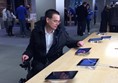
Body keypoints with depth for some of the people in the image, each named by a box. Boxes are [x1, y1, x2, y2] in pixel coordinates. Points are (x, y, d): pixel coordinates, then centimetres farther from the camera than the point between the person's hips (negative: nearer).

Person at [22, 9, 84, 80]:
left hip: (56, 61, 1)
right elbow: (31, 47, 9)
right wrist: (27, 54, -10)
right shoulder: (36, 31, -2)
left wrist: (77, 43, -4)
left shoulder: (61, 31, 0)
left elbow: (69, 42, 16)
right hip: (40, 62, 0)